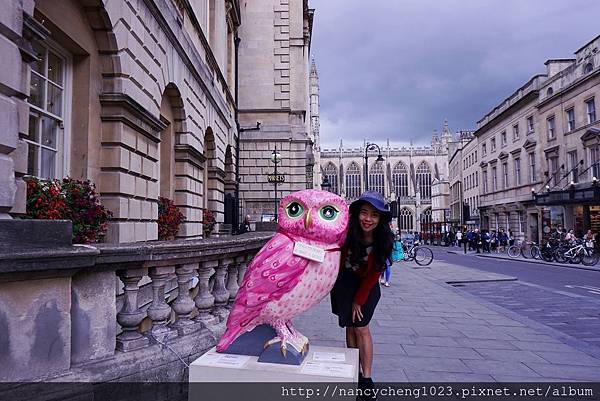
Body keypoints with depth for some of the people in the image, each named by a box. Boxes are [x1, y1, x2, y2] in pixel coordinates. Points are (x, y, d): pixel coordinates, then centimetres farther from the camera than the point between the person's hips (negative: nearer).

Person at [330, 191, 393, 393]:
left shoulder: (384, 241, -21)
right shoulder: (346, 231, -26)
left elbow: (374, 273, -12)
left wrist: (359, 300, -7)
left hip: (366, 285, -1)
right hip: (343, 282, 1)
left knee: (361, 328, -3)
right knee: (350, 327, 7)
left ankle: (366, 379, 8)